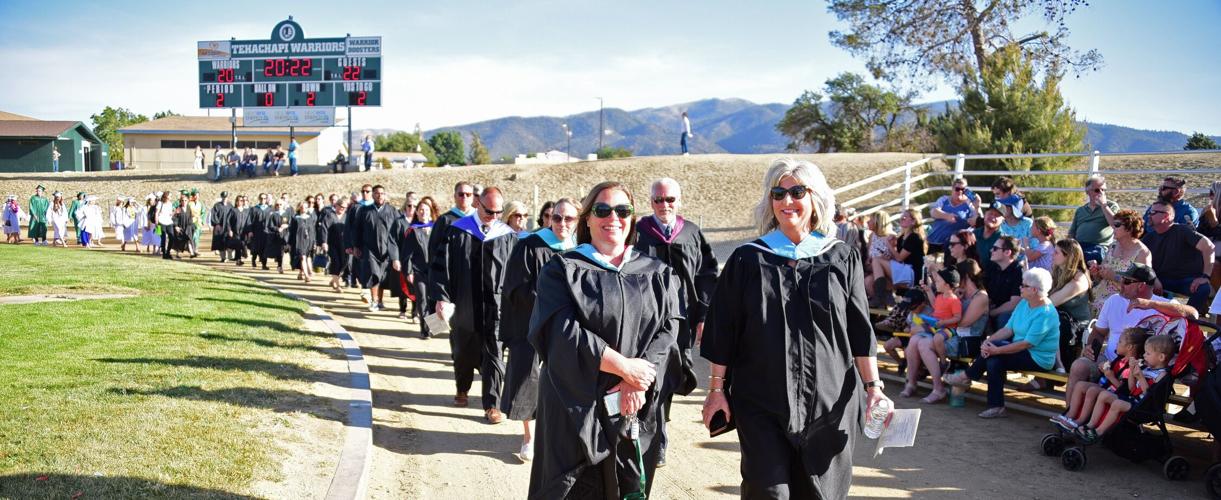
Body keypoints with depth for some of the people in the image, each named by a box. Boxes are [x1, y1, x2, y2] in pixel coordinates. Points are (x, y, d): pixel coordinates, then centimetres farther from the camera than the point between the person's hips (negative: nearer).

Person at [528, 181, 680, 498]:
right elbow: (561, 331, -14)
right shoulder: (563, 270, 0)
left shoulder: (656, 275, 10)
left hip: (636, 411, 3)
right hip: (577, 407, -3)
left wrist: (637, 383, -18)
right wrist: (624, 366, -18)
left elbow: (667, 331, -2)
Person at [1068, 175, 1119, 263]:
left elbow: (1115, 224, -3)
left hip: (1099, 246, -3)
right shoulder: (1080, 210, 26)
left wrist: (1103, 204, 0)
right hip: (1079, 246, 3)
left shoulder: (1111, 206, 17)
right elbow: (1072, 233, 23)